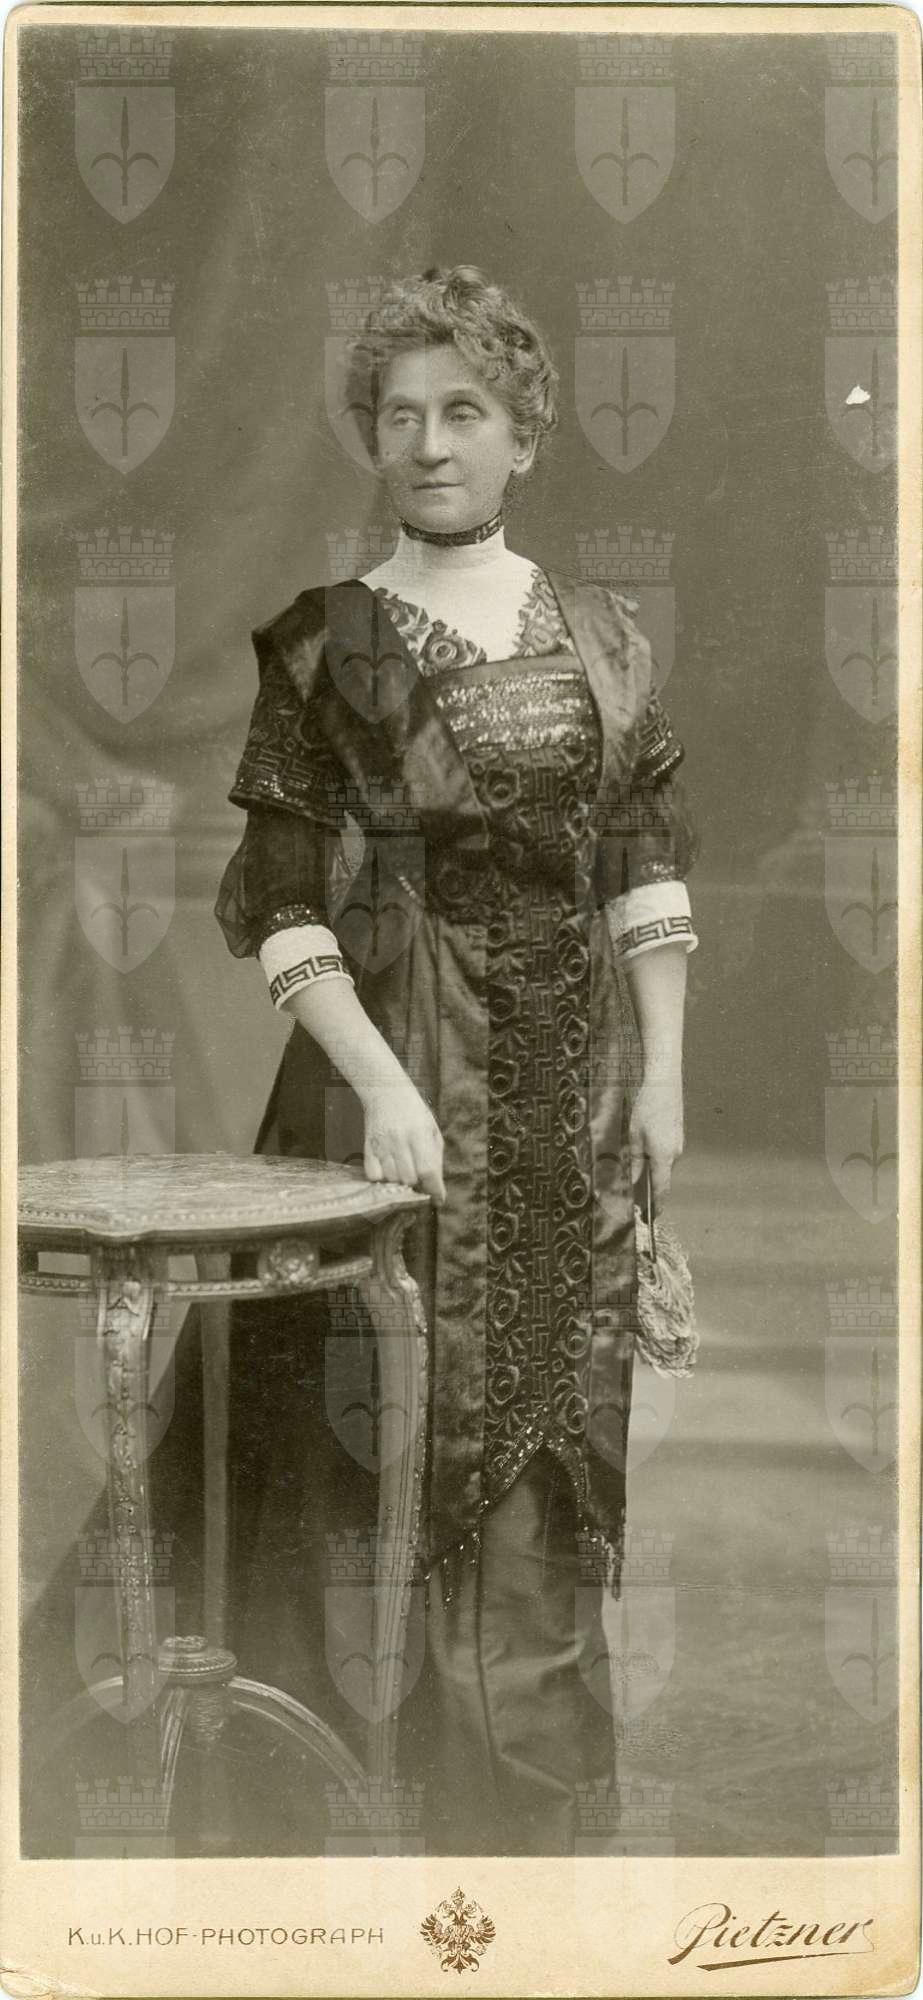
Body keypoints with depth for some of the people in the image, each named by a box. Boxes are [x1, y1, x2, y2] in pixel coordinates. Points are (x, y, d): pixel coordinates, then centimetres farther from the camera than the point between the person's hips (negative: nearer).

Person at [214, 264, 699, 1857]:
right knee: (412, 1416, -2)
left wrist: (663, 1071, 2)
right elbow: (283, 905, -6)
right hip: (399, 1056, -3)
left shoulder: (599, 636, 8)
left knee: (558, 1422, 9)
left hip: (573, 1074, 4)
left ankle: (528, 1779, 24)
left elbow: (651, 872, 9)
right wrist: (381, 1079, -16)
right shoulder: (326, 648, -2)